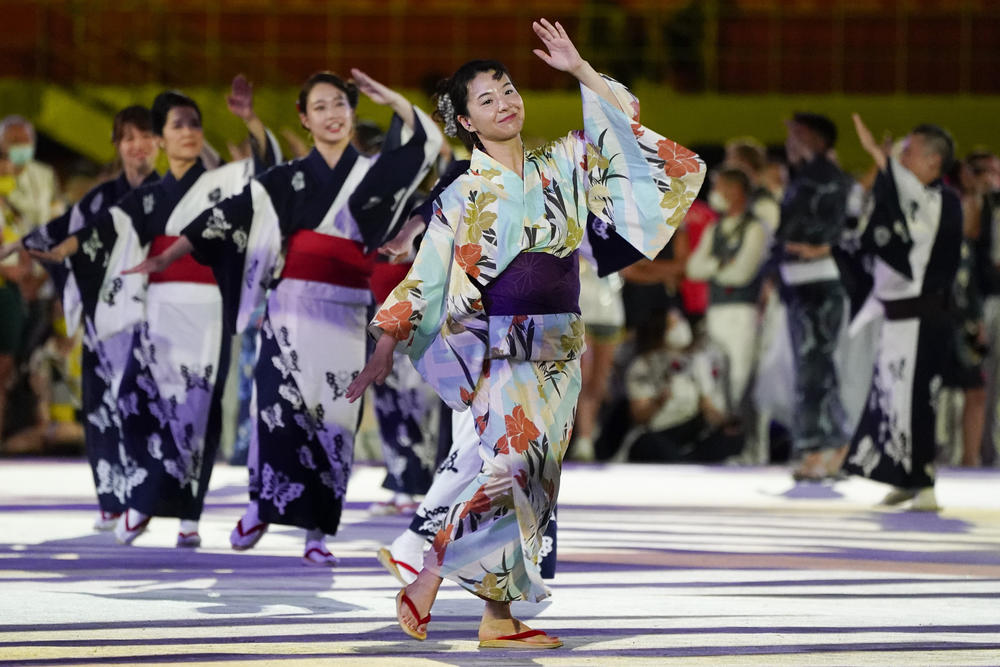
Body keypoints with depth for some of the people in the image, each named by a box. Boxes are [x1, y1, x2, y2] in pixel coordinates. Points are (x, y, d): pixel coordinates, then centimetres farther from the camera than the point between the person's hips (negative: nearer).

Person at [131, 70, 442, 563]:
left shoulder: (373, 173, 11)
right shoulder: (286, 180, 8)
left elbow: (423, 140, -1)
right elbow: (229, 217, 2)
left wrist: (392, 100, -16)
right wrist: (166, 257, -5)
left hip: (347, 316, 1)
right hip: (294, 309, -1)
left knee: (332, 419, -2)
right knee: (281, 404, -16)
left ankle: (316, 531, 0)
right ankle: (260, 505, -1)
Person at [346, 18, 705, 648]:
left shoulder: (560, 166, 10)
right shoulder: (464, 195, -2)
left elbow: (621, 128, 10)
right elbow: (424, 276, -2)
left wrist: (580, 70, 1)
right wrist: (385, 348, -6)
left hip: (559, 353, 5)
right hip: (500, 348, -5)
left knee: (531, 481, 4)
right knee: (506, 465, -22)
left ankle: (500, 619, 7)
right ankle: (426, 585, -16)